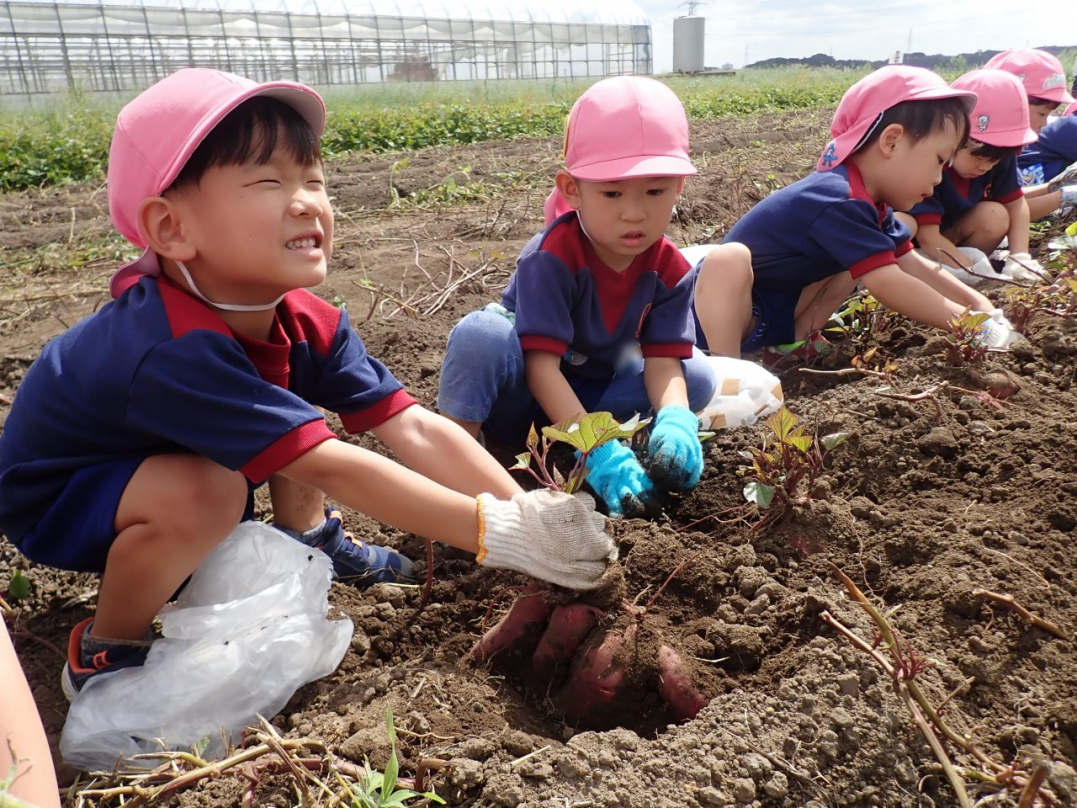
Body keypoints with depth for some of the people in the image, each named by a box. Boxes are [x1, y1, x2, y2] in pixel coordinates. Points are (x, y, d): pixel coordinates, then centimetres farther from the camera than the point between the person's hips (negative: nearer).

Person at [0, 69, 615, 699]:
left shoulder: (308, 325, -18)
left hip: (168, 459, 7)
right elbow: (333, 468, -45)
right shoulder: (175, 348, -41)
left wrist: (529, 514, -33)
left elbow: (414, 427, -24)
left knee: (305, 411, -6)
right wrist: (500, 532, -46)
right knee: (207, 491, -34)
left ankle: (311, 543, 13)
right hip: (55, 500, -6)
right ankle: (104, 653, -8)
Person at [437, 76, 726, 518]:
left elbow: (662, 362, -12)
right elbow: (541, 366, -30)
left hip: (590, 390, 6)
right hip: (518, 391, -5)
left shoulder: (669, 269, -9)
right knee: (480, 335, -36)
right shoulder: (552, 256, -26)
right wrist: (597, 450, -39)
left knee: (698, 376, -13)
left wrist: (675, 423, -35)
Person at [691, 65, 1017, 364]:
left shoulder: (866, 201, 3)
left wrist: (980, 304, -2)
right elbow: (889, 285, -30)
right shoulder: (840, 202, -27)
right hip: (719, 304, -9)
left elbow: (915, 266, 7)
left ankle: (791, 343, 3)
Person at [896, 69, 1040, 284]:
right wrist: (979, 272, -35)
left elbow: (1015, 203, -2)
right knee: (901, 225, -39)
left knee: (996, 216, -19)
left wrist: (1020, 257, -17)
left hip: (948, 235, 7)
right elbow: (927, 237, -33)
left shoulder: (997, 153, -12)